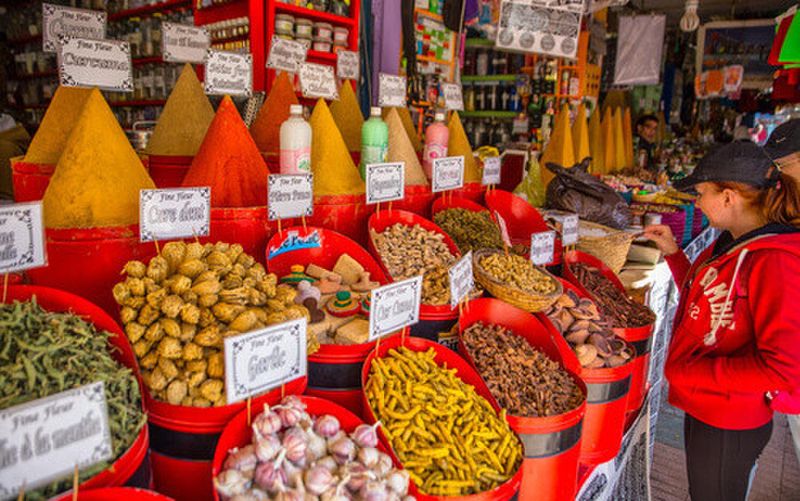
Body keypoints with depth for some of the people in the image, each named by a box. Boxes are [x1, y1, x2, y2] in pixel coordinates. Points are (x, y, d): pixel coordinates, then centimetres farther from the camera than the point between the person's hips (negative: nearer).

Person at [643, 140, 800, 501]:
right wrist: (673, 252, 5)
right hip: (702, 407, 8)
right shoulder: (732, 243, 1)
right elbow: (702, 295, 15)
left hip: (730, 426, -8)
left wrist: (691, 372, -24)